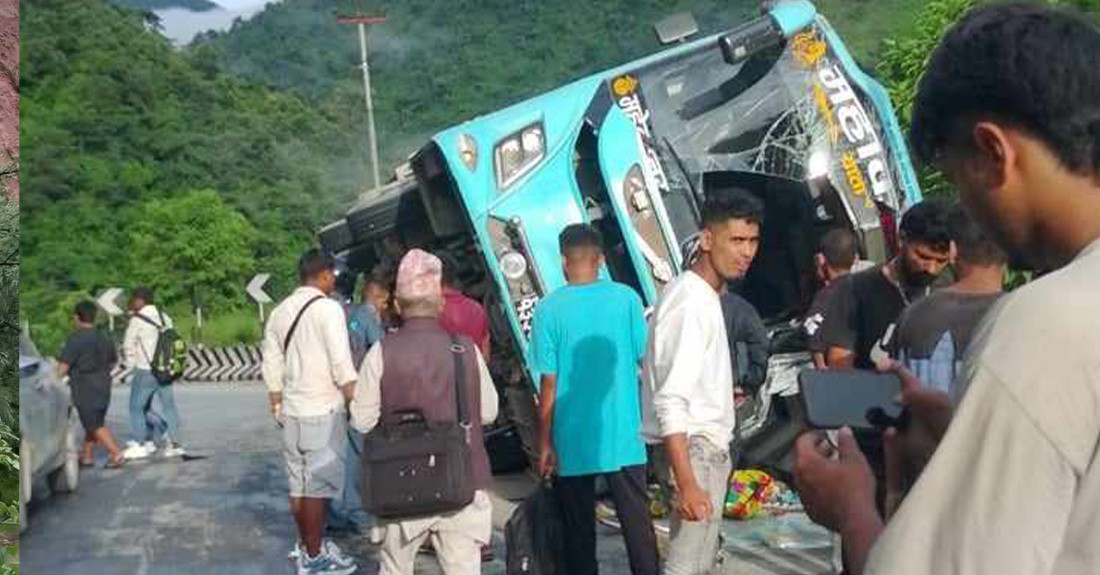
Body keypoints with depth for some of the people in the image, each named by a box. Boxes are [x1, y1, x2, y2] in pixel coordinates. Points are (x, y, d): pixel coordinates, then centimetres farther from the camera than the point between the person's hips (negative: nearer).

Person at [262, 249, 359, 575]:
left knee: (299, 482, 15)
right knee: (319, 483, -1)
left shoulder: (280, 312, 11)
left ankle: (306, 544, 29)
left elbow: (272, 368, 14)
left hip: (292, 410, 7)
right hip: (323, 410, -7)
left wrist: (277, 408, 21)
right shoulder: (327, 308, -10)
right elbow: (342, 365, -15)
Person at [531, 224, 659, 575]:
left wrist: (544, 444, 1)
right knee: (637, 523, 11)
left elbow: (549, 384, -7)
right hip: (624, 437, 1)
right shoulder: (626, 298, -3)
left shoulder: (549, 309, -8)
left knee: (579, 531, 10)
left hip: (573, 442, -1)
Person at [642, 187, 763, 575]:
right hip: (694, 447, -10)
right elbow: (669, 403, -26)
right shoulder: (690, 302, -20)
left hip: (707, 445, 10)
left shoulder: (704, 294, 12)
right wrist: (687, 484, -29)